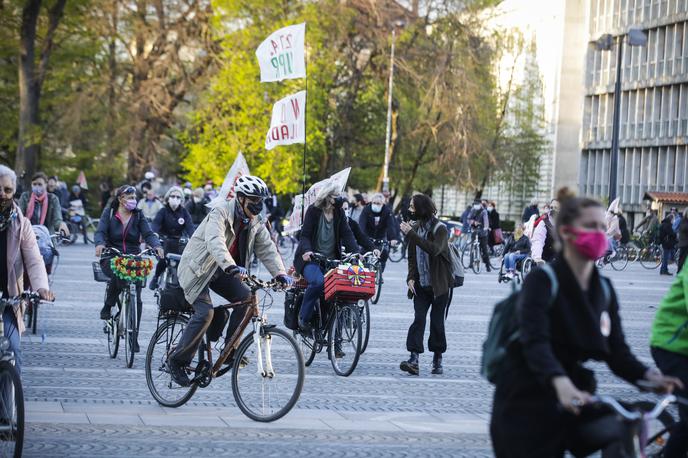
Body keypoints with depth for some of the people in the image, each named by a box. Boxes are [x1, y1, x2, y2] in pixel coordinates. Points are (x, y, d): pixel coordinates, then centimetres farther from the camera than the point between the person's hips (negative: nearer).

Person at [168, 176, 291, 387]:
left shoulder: (255, 222, 0)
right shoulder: (220, 213, -24)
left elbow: (267, 248, -4)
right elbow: (215, 242, -41)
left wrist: (280, 274, -21)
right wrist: (231, 267, -57)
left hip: (220, 272, 7)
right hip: (197, 268, -7)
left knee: (245, 296, -16)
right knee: (205, 313, -23)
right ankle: (177, 361, -9)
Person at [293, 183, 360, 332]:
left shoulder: (339, 213, 8)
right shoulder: (313, 211, -3)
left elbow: (347, 234, 2)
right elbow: (305, 235, -8)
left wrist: (356, 252, -14)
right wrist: (306, 251, -28)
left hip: (332, 259, 4)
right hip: (312, 258, -4)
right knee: (318, 281, -34)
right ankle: (304, 318, -16)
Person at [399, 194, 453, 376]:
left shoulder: (440, 229, -10)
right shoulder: (416, 228, 9)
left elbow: (434, 249, -30)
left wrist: (411, 235, -30)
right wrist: (411, 277, 0)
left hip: (439, 285, -4)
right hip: (421, 285, 4)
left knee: (437, 322, 2)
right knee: (418, 319, -9)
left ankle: (437, 360, 15)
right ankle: (414, 360, -18)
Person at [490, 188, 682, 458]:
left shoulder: (604, 290, 7)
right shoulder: (542, 281, -12)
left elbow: (617, 351, 3)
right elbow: (535, 342, -27)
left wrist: (648, 375, -18)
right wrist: (561, 383, -45)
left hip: (574, 402, 5)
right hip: (528, 405, -5)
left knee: (626, 432, -18)